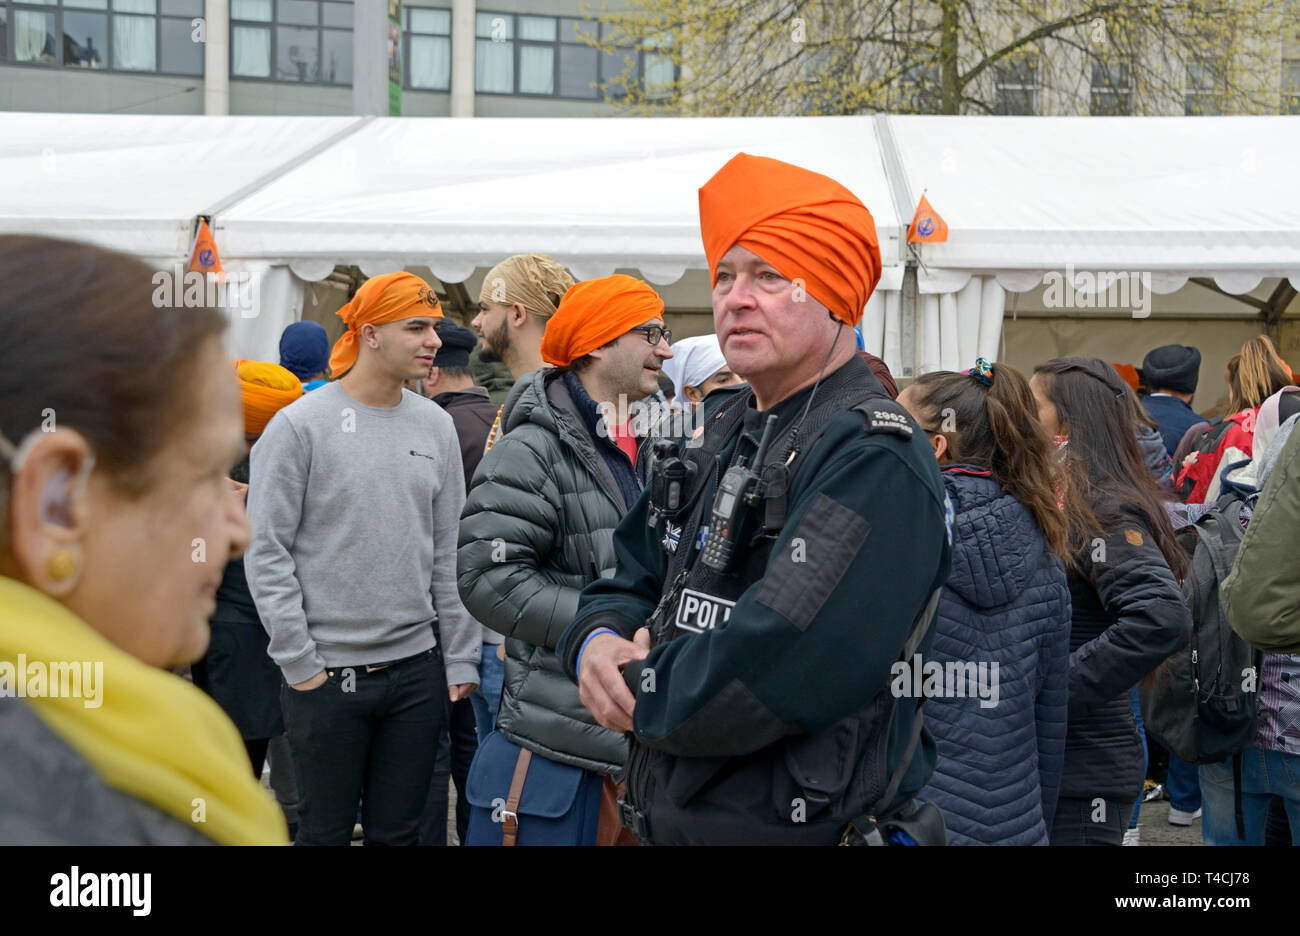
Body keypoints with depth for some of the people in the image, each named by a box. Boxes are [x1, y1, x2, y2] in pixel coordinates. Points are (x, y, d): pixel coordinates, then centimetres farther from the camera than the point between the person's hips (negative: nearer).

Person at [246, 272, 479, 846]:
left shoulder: (435, 427, 6)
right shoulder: (300, 425, -8)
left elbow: (449, 553, 8)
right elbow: (265, 552, -9)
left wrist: (461, 658, 4)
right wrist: (299, 662, -11)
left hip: (417, 666, 4)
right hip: (326, 671, -4)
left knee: (398, 832, 13)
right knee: (324, 831, 9)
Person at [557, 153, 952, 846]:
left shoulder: (875, 463, -21)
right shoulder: (726, 436, 8)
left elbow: (765, 674, -30)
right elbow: (633, 578, 13)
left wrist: (641, 692, -13)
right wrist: (597, 642, -10)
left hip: (797, 827, -8)